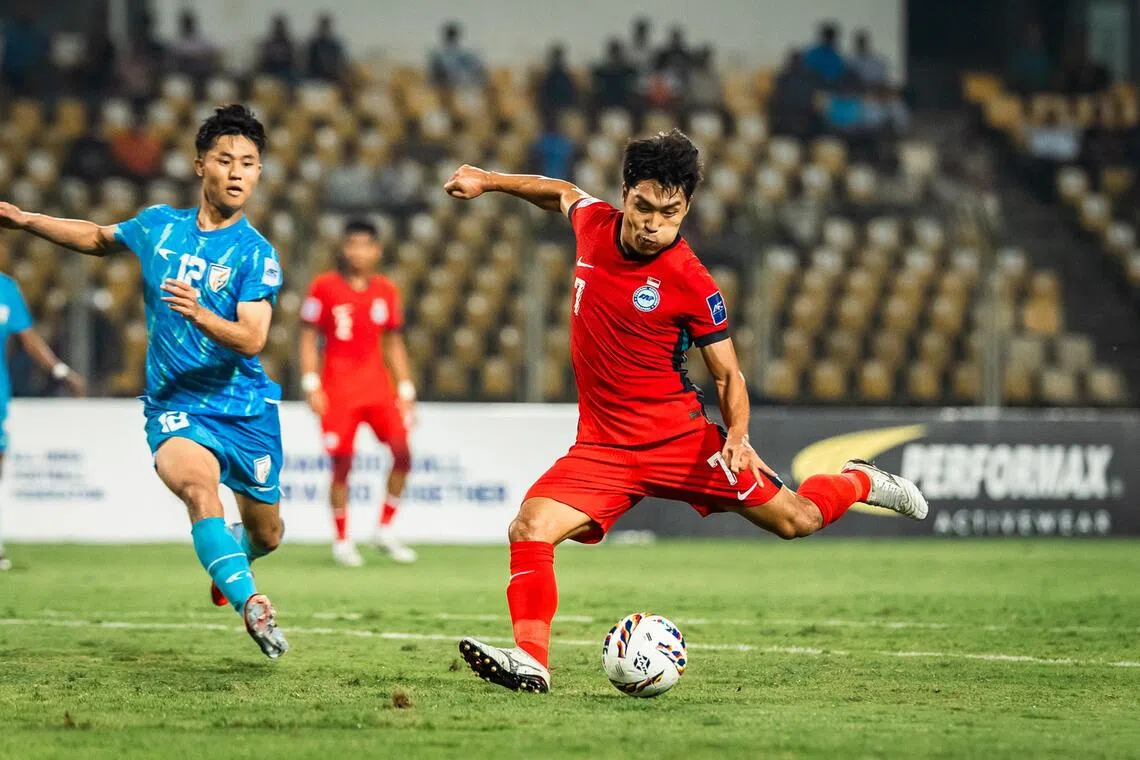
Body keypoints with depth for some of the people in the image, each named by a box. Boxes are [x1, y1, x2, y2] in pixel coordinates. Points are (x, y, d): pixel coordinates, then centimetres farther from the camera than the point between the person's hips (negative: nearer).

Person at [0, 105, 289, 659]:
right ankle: (251, 603, -40)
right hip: (174, 405, 0)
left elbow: (251, 339, -20)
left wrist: (199, 315, -39)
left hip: (245, 406, 0)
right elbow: (98, 238, 24)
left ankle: (226, 560, 49)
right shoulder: (158, 226, 2)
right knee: (198, 486, -33)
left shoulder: (256, 254, -8)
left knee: (265, 535, 13)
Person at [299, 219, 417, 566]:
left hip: (378, 385, 4)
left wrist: (405, 391, 11)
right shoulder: (324, 287, -2)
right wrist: (311, 384, -8)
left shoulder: (386, 290, 9)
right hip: (339, 387, -4)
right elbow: (308, 337, 0)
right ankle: (341, 541, 9)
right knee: (342, 463, -6)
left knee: (402, 453, -8)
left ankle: (385, 531, 7)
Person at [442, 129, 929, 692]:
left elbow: (728, 374, -5)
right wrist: (487, 181, 23)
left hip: (680, 439, -3)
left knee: (794, 520, 6)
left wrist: (737, 437, -22)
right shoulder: (594, 224, -3)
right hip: (603, 448, 3)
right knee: (529, 530, -21)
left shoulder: (691, 283, -15)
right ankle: (531, 660, -20)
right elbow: (563, 194, 24)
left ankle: (859, 482, 38)